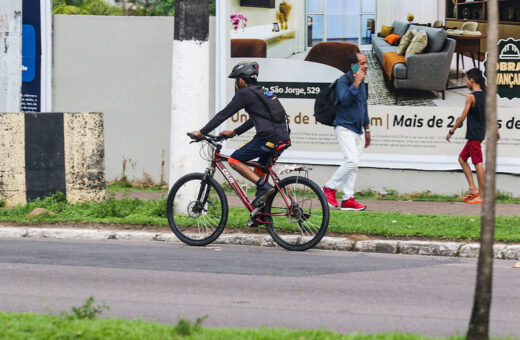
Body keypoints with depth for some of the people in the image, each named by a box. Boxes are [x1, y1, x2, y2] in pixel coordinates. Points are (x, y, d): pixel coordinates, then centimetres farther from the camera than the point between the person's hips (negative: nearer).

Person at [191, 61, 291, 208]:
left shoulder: (244, 94, -2)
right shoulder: (262, 93, 25)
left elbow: (223, 114, 0)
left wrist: (202, 132, 6)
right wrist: (234, 132, 39)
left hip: (268, 138, -9)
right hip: (283, 139, 9)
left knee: (234, 160, 1)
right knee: (258, 171, 21)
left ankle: (263, 186, -11)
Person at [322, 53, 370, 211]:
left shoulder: (362, 82, 16)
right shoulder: (344, 80, -10)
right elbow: (345, 100, -26)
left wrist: (366, 130, 26)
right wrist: (355, 83, -27)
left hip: (358, 130, 8)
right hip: (345, 128, -8)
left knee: (353, 165, 3)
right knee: (351, 161, -20)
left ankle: (348, 199, 2)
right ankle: (329, 188, -6)